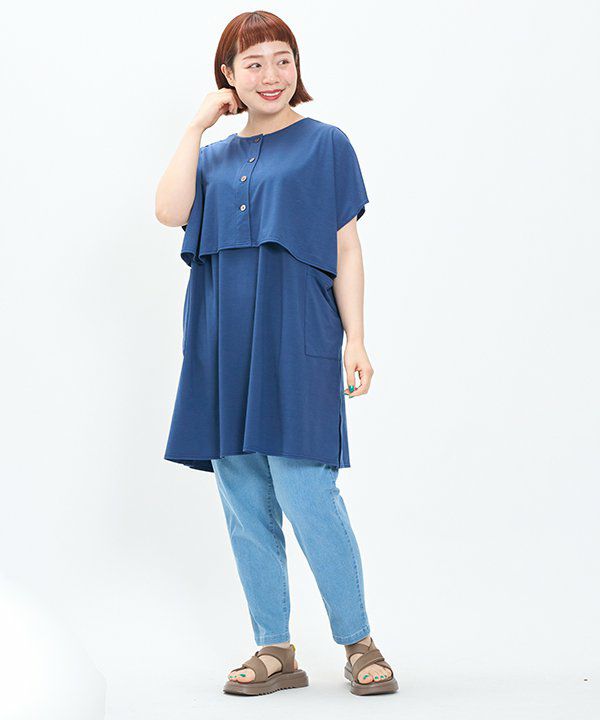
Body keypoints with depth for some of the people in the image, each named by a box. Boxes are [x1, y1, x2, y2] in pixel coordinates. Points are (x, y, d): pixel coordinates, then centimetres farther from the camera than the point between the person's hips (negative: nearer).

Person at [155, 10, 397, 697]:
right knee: (244, 506, 4)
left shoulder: (324, 145, 7)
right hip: (225, 345, 5)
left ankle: (358, 643, 2)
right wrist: (198, 124, 1)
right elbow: (169, 211, -2)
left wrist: (355, 341, -5)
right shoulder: (213, 157, 17)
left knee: (304, 493, -12)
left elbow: (346, 250, 3)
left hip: (295, 340, -5)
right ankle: (275, 650, 13)